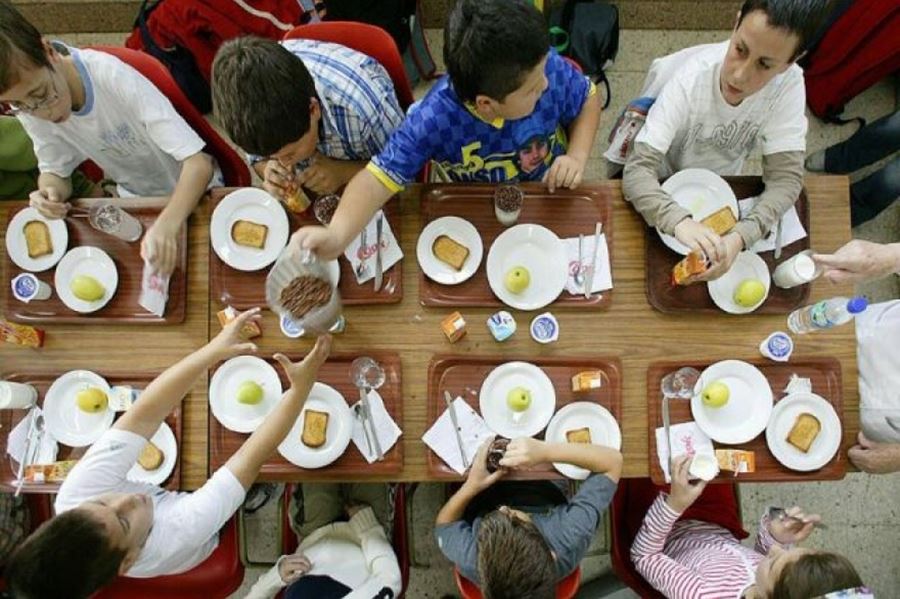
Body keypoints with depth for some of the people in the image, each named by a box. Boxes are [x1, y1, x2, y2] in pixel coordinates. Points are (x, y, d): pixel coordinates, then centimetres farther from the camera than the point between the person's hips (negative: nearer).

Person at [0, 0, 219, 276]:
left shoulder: (115, 78, -35)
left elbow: (199, 163, -39)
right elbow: (54, 170, -4)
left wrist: (168, 223, -56)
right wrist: (50, 192, -29)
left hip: (191, 187, -3)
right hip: (133, 196, 4)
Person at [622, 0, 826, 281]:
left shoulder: (789, 84, -26)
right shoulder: (690, 79, -34)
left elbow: (786, 177, -27)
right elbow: (637, 171, -39)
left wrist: (740, 237, -46)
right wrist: (680, 222, -60)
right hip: (668, 192, -2)